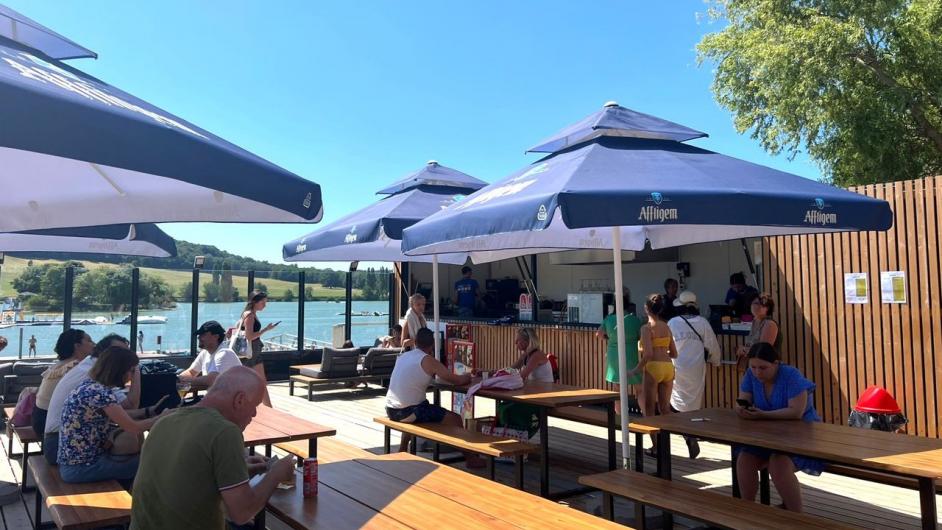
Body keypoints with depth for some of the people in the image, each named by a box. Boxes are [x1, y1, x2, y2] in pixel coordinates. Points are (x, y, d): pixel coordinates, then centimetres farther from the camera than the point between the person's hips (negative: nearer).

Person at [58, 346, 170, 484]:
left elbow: (118, 416, 15)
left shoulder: (90, 384, 4)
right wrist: (162, 417, -6)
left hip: (74, 458, 9)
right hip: (81, 468, -9)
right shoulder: (100, 393, -24)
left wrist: (151, 411, 12)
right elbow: (133, 428, -21)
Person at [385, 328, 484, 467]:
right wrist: (469, 376, 12)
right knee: (455, 419, 3)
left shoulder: (403, 356, 10)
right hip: (409, 412, -8)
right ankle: (471, 458, 11)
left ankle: (402, 451, 47)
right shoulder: (428, 360, -11)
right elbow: (457, 380, -9)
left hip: (391, 410, 8)